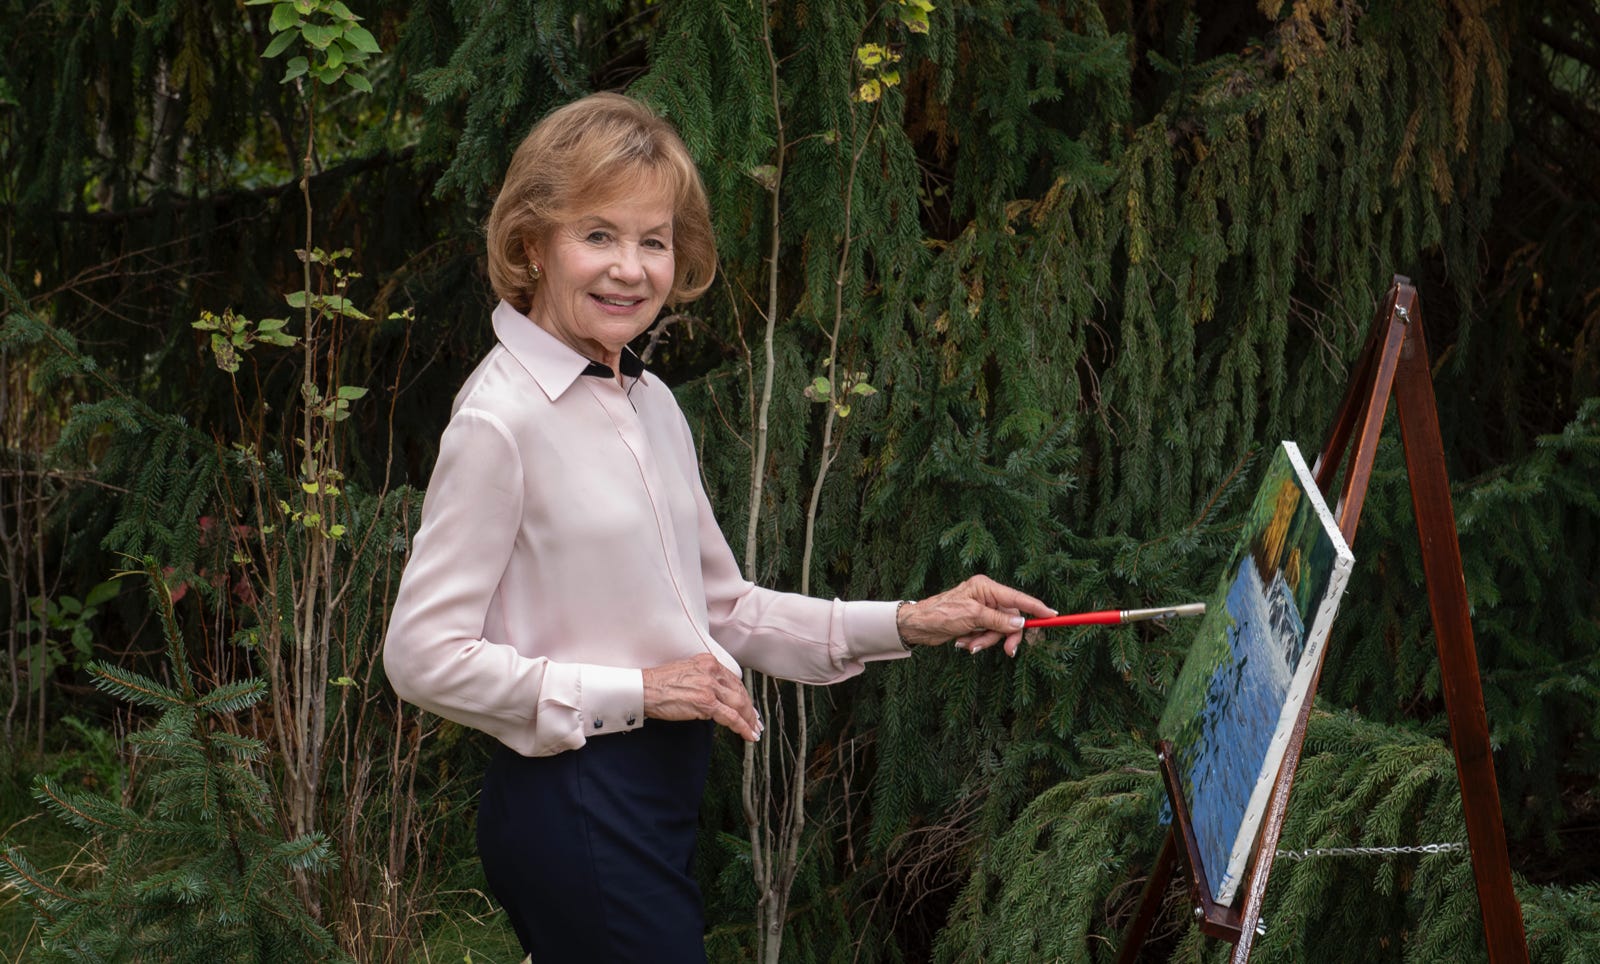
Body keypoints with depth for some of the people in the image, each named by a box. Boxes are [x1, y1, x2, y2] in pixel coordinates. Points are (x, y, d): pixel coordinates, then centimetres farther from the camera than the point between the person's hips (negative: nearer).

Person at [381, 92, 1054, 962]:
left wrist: (904, 624, 7)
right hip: (571, 801, -8)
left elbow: (723, 612, 17)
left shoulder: (650, 403, 11)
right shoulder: (500, 419, -14)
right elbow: (423, 654, -16)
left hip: (657, 793, 8)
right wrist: (634, 690, -16)